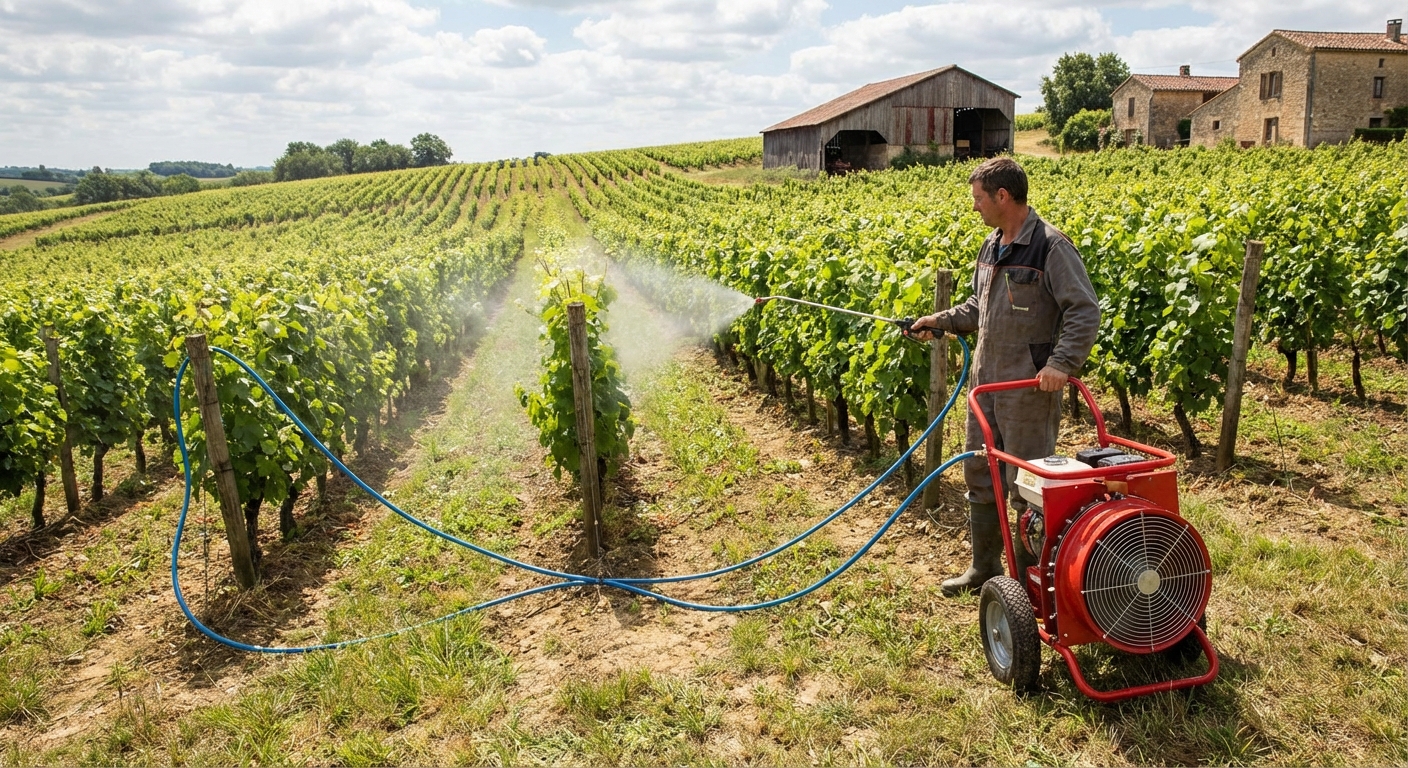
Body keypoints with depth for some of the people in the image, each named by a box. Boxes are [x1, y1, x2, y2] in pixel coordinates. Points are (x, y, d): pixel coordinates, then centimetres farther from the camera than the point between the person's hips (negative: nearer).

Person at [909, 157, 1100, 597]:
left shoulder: (1050, 247, -14)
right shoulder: (991, 246, 12)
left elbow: (1085, 311, -17)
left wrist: (1062, 362, -26)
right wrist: (941, 321, 12)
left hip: (1029, 386, -9)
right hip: (985, 380, 9)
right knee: (980, 474, 16)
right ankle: (984, 565, 32)